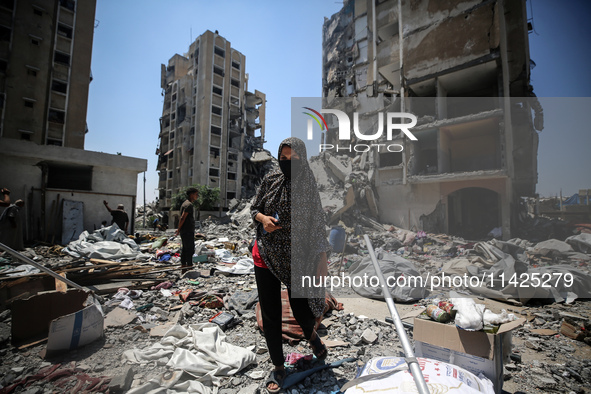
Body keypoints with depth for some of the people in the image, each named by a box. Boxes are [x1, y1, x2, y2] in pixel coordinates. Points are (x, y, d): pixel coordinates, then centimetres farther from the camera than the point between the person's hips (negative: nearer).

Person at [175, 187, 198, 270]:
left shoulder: (185, 203, 18)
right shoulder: (189, 204, -15)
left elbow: (182, 218, 19)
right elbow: (182, 218, -19)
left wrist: (179, 229, 20)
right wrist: (179, 230, -13)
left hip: (184, 231, 10)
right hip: (188, 231, -10)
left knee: (185, 248, 13)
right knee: (190, 248, -5)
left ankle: (183, 264, 20)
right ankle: (189, 264, -2)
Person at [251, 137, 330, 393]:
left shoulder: (308, 187, -6)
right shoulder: (270, 180, -1)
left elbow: (317, 225, -5)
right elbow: (254, 209, 10)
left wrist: (322, 260, -6)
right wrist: (262, 218, -14)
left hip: (296, 259, -1)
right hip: (265, 256, 2)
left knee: (302, 311, 7)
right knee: (270, 316, 8)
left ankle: (311, 334, 47)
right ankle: (278, 367, 33)